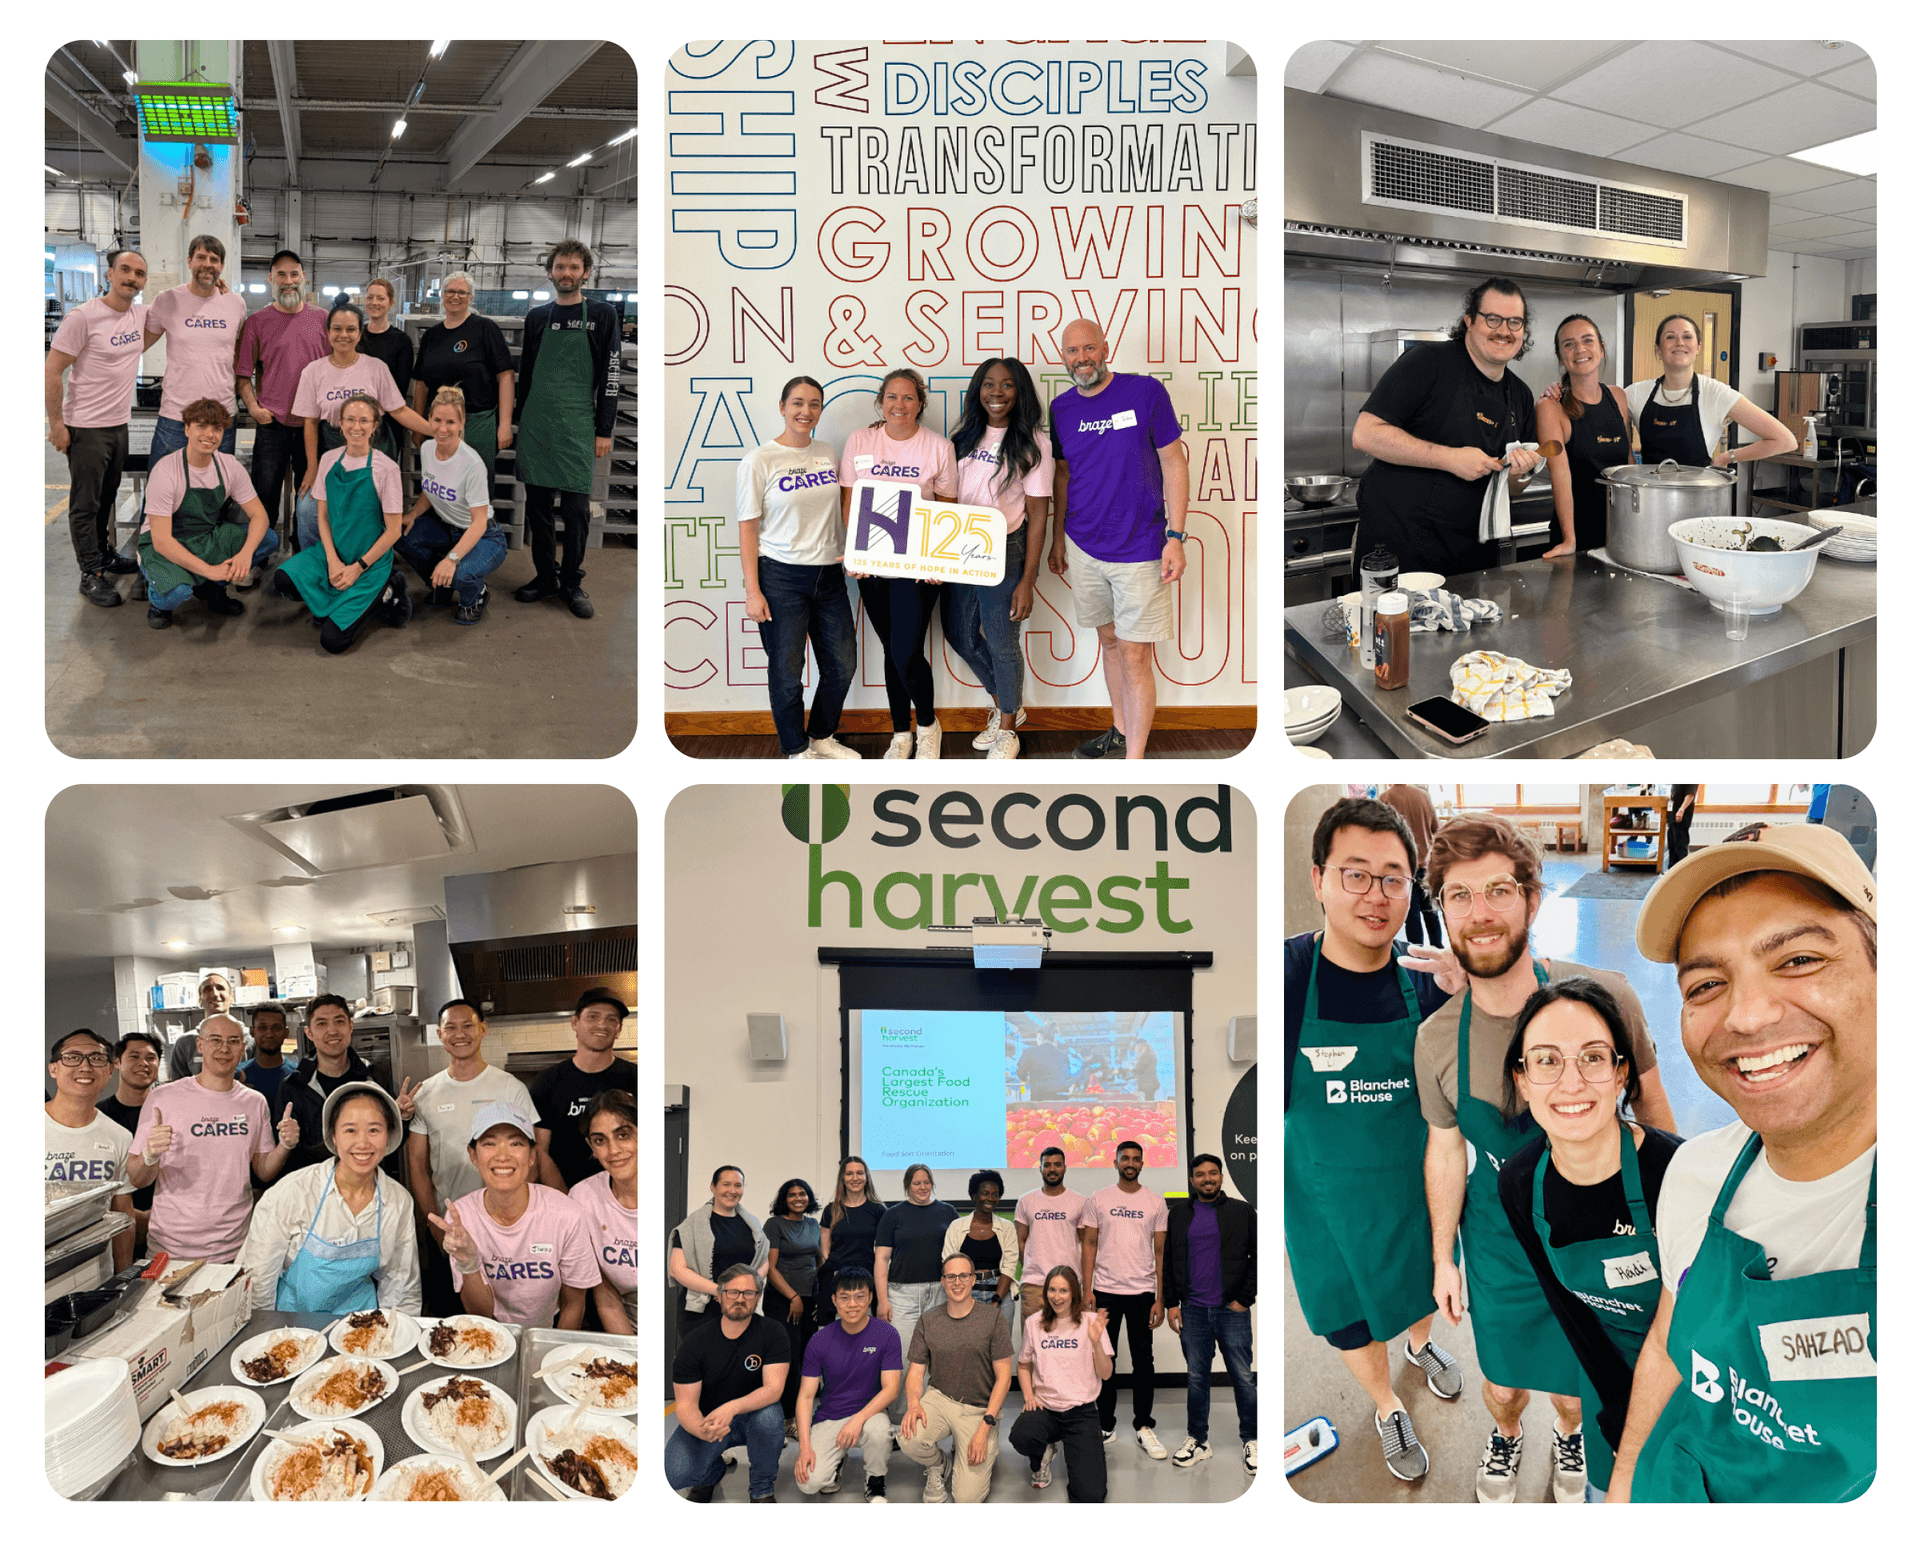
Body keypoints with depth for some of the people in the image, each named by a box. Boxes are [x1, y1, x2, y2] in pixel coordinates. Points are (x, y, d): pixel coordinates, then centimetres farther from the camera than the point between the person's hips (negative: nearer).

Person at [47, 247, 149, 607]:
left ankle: (104, 554, 36)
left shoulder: (139, 314, 2)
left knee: (107, 498, 21)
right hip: (86, 428, -7)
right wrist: (56, 425, -15)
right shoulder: (83, 317, -17)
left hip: (120, 425, 7)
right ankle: (91, 574, 10)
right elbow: (52, 372, -15)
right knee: (85, 504, 3)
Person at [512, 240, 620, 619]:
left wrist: (604, 430, -6)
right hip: (536, 424, 3)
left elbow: (610, 375, -1)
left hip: (577, 425, -3)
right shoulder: (537, 317, 12)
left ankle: (572, 582, 9)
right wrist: (520, 420, 12)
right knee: (537, 505, 7)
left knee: (575, 508, -3)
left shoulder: (601, 315, 2)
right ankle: (545, 577, 18)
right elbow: (524, 373, 17)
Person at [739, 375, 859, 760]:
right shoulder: (759, 461, -7)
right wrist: (753, 591, -13)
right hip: (782, 577, -5)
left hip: (829, 576, 6)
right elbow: (747, 529, -8)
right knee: (786, 671, 3)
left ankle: (822, 738, 31)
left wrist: (850, 556, 13)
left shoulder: (827, 453, 9)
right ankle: (797, 751, 19)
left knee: (841, 666, 11)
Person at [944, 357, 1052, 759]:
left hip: (1004, 551, -6)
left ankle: (1007, 729, 23)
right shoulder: (966, 437, 7)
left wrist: (1027, 582, -13)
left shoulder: (1031, 445, -9)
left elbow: (1037, 515, -10)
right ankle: (1004, 706, 38)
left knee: (1002, 642, 2)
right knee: (961, 635, 15)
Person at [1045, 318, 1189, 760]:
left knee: (1135, 657, -4)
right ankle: (1121, 730, 34)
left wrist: (1175, 537, -12)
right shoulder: (1061, 408, 4)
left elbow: (1173, 464, -6)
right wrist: (1057, 539, 16)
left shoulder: (1146, 392, -9)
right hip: (1084, 547, 4)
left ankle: (1135, 759, 2)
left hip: (1140, 549, -4)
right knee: (1109, 641, 17)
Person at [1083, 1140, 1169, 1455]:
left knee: (1143, 1359, 2)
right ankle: (1106, 1425, 17)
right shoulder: (1098, 1200, 3)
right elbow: (1090, 1245, 4)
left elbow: (1160, 1252, 4)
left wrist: (1161, 1298, -1)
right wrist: (1087, 1289, -4)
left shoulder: (1156, 1202, 4)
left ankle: (1143, 1426, 13)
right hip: (1106, 1290, 0)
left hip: (1142, 1291, 0)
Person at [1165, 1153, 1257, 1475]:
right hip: (1193, 1310, 2)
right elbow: (1168, 1261, 13)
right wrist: (1171, 1303, 5)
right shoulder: (1179, 1214, 10)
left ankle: (1251, 1441, 13)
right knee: (1197, 1377, 8)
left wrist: (1245, 1298, -4)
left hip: (1232, 1310, -2)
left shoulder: (1241, 1211, 3)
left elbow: (1258, 1257, 2)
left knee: (1243, 1377, 1)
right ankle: (1197, 1441, 18)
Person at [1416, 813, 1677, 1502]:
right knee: (1503, 1384, 19)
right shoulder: (1436, 1037, -16)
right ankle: (1505, 1435, 56)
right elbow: (1445, 1148, 0)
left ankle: (1569, 1435, 54)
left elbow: (1650, 1103, -5)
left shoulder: (1603, 997, -23)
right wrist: (1443, 1259, 7)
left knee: (1575, 1389, 17)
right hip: (1499, 1247, 1)